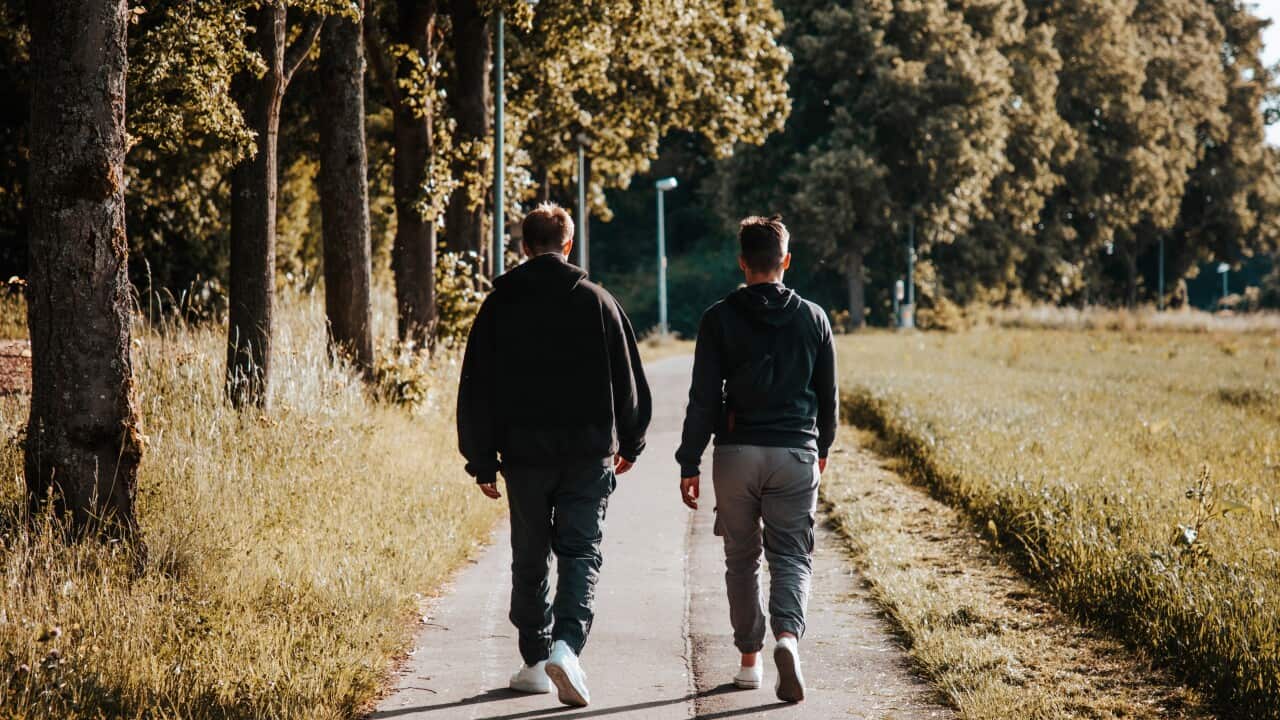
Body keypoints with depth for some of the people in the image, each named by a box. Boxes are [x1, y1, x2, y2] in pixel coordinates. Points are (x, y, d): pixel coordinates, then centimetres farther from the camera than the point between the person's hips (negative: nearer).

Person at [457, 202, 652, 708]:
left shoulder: (500, 304, 2)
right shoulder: (598, 301, 1)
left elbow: (476, 389, 1)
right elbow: (630, 381, 5)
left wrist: (482, 461, 7)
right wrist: (629, 444, 18)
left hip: (524, 452, 1)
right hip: (589, 451, -1)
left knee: (530, 560, 13)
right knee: (581, 554, 0)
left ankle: (535, 662, 17)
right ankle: (566, 645, -21)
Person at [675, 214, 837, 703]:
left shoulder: (720, 319, -2)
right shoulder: (812, 318, 4)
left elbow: (704, 400, -5)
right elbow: (828, 395, 12)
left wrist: (689, 464, -1)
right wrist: (822, 447, 28)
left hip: (737, 452, 0)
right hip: (796, 453, 1)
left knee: (741, 559, 12)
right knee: (791, 557, 3)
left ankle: (750, 661, 17)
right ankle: (787, 636, -23)